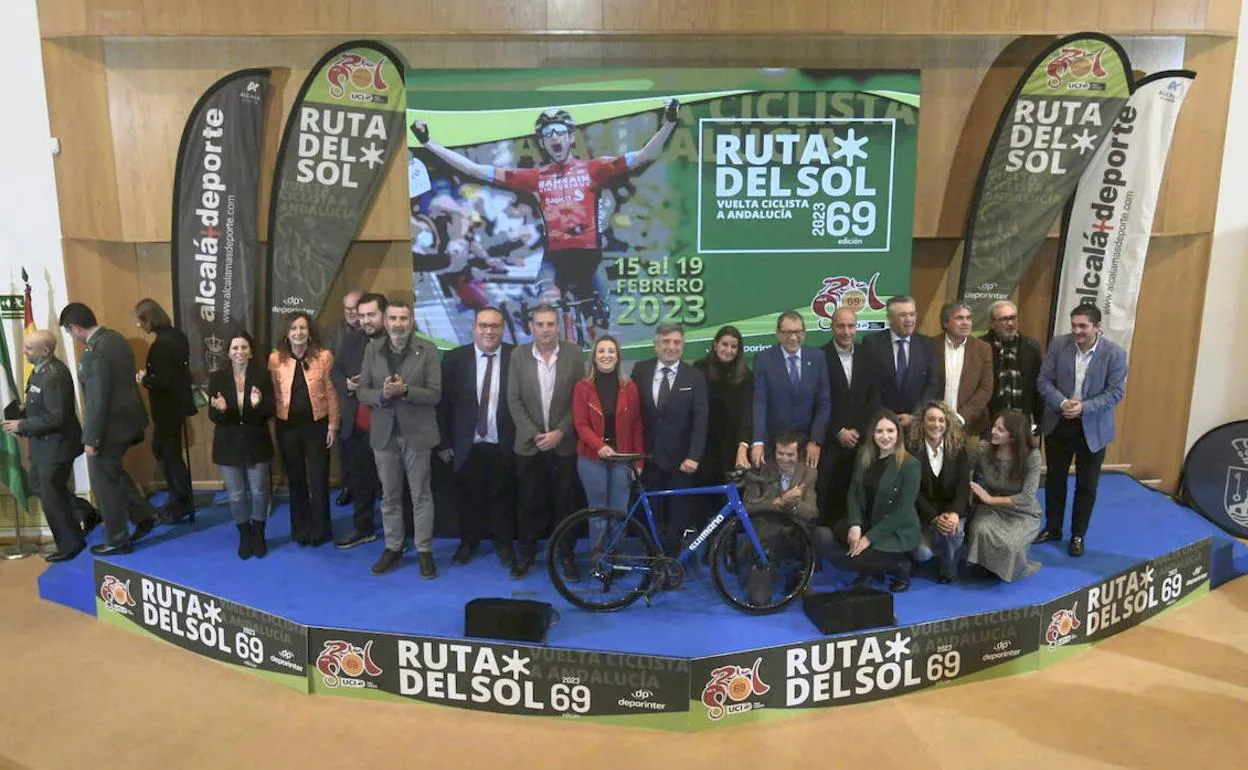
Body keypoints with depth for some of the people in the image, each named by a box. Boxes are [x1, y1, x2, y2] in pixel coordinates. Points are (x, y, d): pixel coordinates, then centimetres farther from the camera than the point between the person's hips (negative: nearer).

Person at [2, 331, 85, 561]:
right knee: (40, 486, 22)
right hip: (44, 443, 10)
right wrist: (21, 417, 1)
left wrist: (22, 425, -20)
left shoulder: (54, 376, -27)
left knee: (51, 498, 2)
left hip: (56, 446, -10)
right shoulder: (42, 369, 5)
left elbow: (55, 417, -28)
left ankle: (70, 544, 17)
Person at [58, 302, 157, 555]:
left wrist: (92, 439, -16)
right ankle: (144, 516, 28)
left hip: (111, 425, -9)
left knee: (104, 482, 6)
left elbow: (98, 400, -24)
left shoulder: (94, 353, -26)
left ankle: (117, 541, 18)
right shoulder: (116, 337, 4)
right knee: (113, 472, 25)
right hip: (128, 418, 9)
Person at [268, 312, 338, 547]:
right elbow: (273, 394, 3)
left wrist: (333, 425, -3)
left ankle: (319, 530, 22)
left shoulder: (324, 356, -6)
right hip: (288, 426, 2)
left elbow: (331, 393, -2)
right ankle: (300, 529, 27)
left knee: (318, 479, 6)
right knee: (295, 479, 13)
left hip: (316, 424, -2)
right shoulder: (275, 358, -1)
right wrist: (274, 423, 0)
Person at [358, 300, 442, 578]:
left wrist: (404, 390, -24)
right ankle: (393, 547, 25)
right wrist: (382, 394, -18)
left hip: (417, 433, -3)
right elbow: (362, 392, 2)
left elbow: (434, 394, -10)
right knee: (389, 495, 13)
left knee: (421, 495, 5)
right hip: (384, 433, 3)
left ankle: (424, 550, 14)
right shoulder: (372, 349, 4)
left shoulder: (427, 350, -6)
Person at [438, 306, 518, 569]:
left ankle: (504, 544, 30)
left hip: (504, 446, -1)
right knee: (468, 498, 14)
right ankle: (468, 542, 34)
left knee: (503, 498, 12)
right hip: (467, 446, 1)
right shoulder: (455, 358, -2)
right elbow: (443, 402, 0)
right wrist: (444, 442, 0)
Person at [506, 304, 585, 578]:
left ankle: (565, 553, 22)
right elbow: (513, 400, -1)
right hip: (529, 444, 1)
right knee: (529, 502, 8)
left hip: (564, 443, 0)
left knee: (564, 502, 7)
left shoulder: (574, 353, -3)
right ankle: (526, 552, 24)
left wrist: (560, 432, -11)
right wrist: (534, 434, -9)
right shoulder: (519, 354, -1)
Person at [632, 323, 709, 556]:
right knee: (653, 515, 11)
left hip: (680, 460, -1)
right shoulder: (641, 371, 2)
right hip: (650, 458, 1)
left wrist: (693, 456, -18)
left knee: (679, 516, 6)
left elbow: (700, 420, -8)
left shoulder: (695, 377, -2)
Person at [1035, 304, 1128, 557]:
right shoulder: (1059, 344, -7)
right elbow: (1044, 380, -6)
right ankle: (1052, 529, 31)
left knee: (1086, 485, 9)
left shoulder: (1115, 353, -12)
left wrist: (1084, 407, -25)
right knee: (1054, 479, 14)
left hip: (1093, 428, -2)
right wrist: (1062, 403, -22)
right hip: (1058, 424, 2)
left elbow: (1115, 392, -13)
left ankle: (1078, 535, 25)